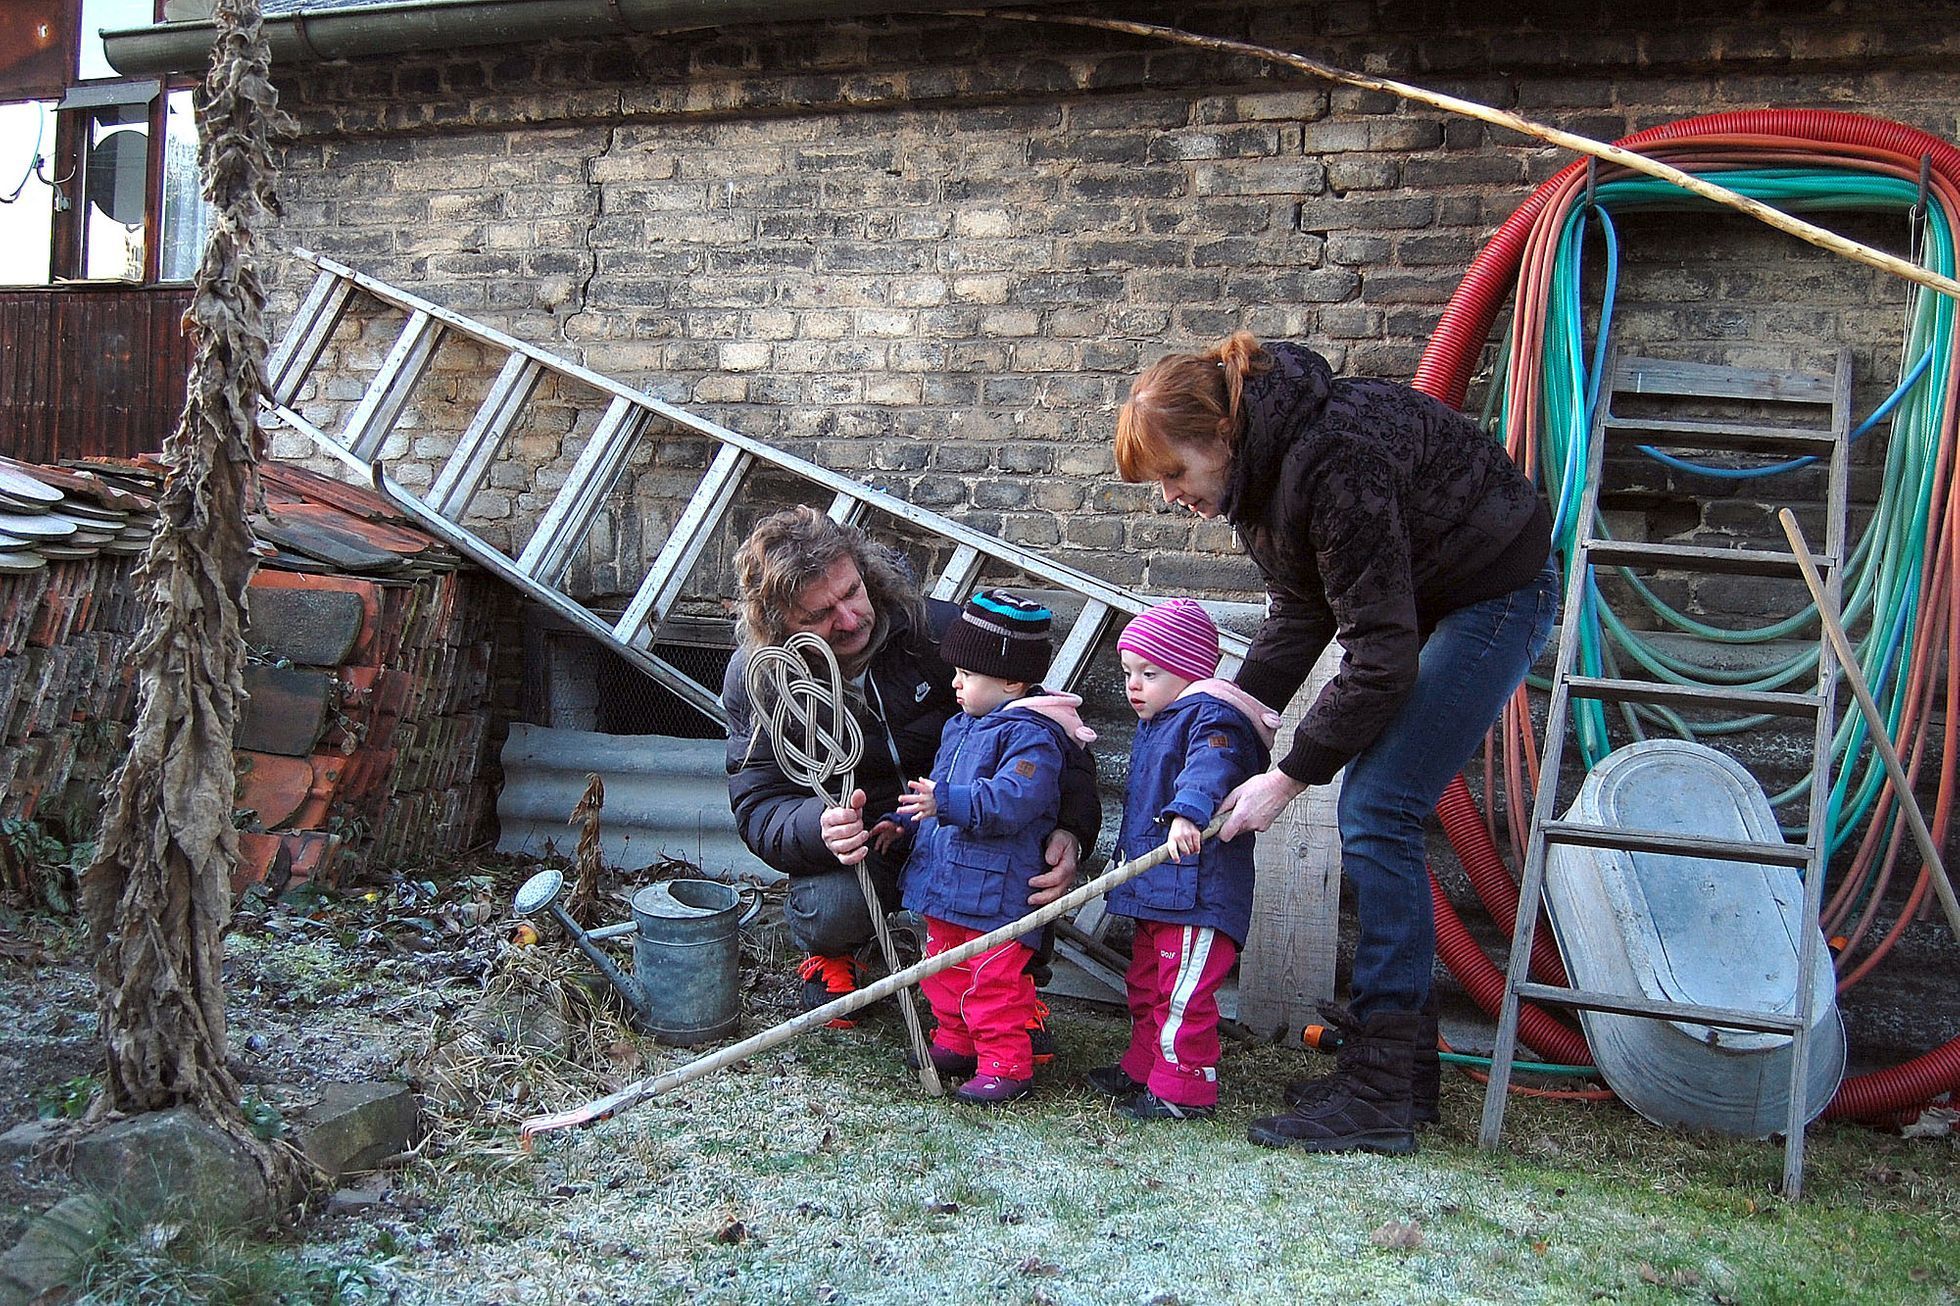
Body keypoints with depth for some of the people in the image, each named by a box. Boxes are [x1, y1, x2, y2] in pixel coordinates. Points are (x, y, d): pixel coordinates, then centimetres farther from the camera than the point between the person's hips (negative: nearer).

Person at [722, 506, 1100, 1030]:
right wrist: (822, 828, -43)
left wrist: (1071, 829, -31)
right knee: (831, 908, -34)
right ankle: (829, 956, 7)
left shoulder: (938, 628, -17)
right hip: (855, 848, 0)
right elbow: (760, 808, -18)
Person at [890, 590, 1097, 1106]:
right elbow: (935, 787, 27)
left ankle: (1006, 1065, 9)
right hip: (944, 879, 10)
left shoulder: (1031, 734, -18)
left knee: (993, 981, -3)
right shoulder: (960, 725, 13)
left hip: (995, 888, -10)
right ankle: (956, 1044, 36)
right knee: (944, 968, 21)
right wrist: (904, 822, 18)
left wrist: (947, 803, -37)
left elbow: (1013, 798, -32)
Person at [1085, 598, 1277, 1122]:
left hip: (1199, 887, -11)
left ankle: (1184, 1089, 1)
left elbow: (1210, 767, -35)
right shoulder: (1154, 722, 18)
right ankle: (1144, 1066, 37)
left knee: (1184, 993, -8)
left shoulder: (1212, 716, -14)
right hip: (1153, 888, 11)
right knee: (1145, 984, 22)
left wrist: (1187, 812, -52)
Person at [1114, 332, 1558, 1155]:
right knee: (1372, 815, 5)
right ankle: (1401, 1056, 16)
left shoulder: (1331, 462, -32)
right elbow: (1301, 608, 5)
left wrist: (1289, 777, -24)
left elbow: (1379, 652, -29)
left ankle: (1378, 1097, -10)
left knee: (1375, 814, -15)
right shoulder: (1261, 464, -3)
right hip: (1418, 595, 9)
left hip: (1495, 592, -9)